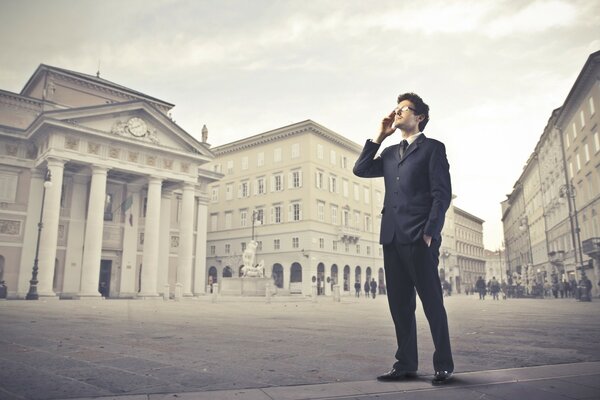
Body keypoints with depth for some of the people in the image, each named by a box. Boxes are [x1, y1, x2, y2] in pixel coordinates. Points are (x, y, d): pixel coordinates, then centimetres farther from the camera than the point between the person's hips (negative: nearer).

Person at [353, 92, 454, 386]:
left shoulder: (433, 148, 5)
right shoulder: (390, 152, 23)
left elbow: (442, 194, -4)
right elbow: (360, 170, 12)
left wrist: (429, 233, -13)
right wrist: (380, 136, 12)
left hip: (419, 237, -6)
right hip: (392, 237, 6)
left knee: (432, 301, 0)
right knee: (399, 304, 7)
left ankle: (444, 366, 12)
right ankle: (406, 364, 15)